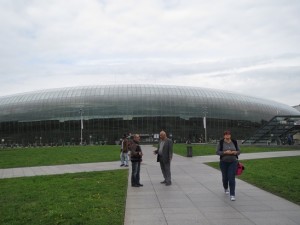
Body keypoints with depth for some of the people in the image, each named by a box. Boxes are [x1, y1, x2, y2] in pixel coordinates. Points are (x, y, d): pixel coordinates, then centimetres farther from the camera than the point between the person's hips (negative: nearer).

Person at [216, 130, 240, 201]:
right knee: (225, 177, 13)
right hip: (224, 162, 0)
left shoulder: (234, 142, 1)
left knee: (232, 178, -10)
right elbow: (217, 152, -9)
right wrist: (225, 152, -23)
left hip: (233, 162, 0)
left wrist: (235, 152, -16)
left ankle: (232, 195, -7)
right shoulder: (221, 142, -5)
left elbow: (239, 151, 7)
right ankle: (225, 188, 44)